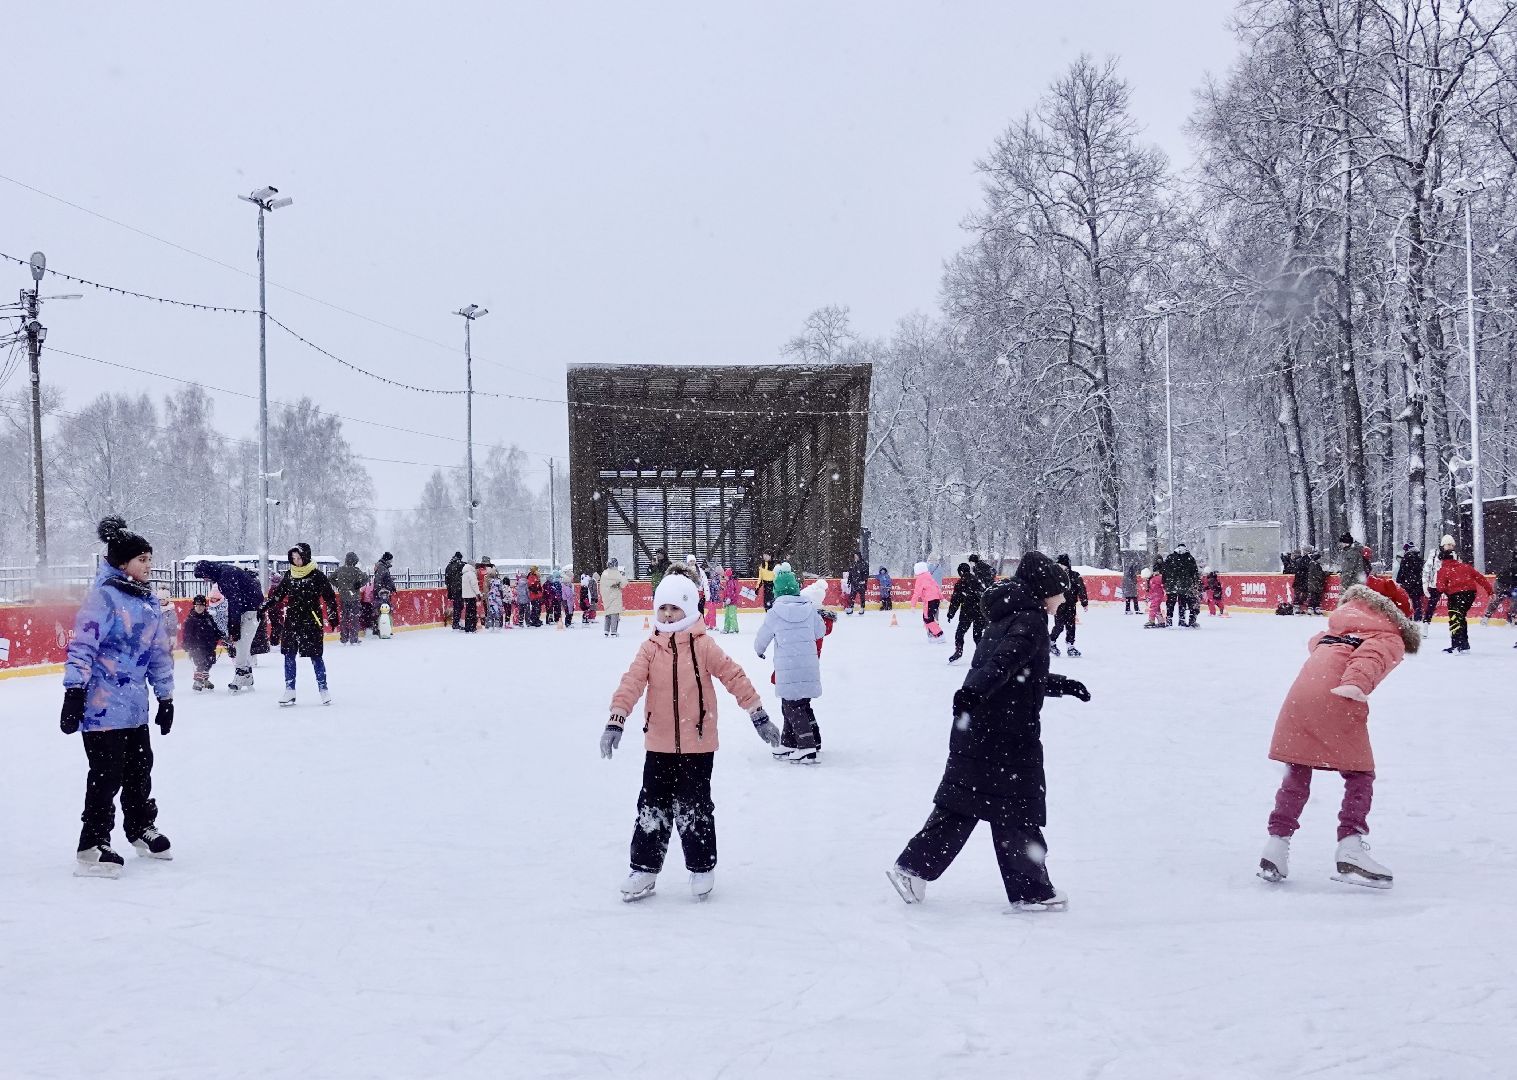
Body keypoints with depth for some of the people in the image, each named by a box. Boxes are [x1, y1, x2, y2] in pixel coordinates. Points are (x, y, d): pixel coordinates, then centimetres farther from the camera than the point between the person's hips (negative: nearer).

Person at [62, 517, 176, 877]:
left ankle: (141, 828, 37)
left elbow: (160, 652, 18)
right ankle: (91, 847, 0)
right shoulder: (104, 596, -14)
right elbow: (82, 645, -18)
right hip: (101, 704, -8)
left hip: (134, 705, 8)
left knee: (139, 769, 19)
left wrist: (165, 697, 19)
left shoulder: (150, 602, 12)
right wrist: (74, 691, -22)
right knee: (107, 774, -7)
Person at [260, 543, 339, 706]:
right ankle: (290, 690, 10)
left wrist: (332, 617, -5)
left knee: (315, 656, -1)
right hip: (292, 621, 5)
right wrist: (263, 608, 11)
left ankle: (323, 689, 9)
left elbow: (329, 597, -3)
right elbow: (277, 594, 16)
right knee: (289, 655, 3)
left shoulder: (317, 575, -6)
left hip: (311, 621, -5)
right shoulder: (289, 575, 8)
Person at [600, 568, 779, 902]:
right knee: (652, 807, 8)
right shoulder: (650, 649, -1)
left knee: (694, 808, 6)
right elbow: (631, 684, -10)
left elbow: (734, 677, -4)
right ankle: (644, 868, 18)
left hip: (698, 744, -2)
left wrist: (759, 716, -4)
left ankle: (702, 868, 21)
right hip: (659, 745, 3)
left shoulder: (703, 646, -7)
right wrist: (616, 721, -23)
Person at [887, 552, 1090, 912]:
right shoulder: (1030, 620, -12)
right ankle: (1031, 891, 11)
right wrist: (974, 691, -43)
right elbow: (1005, 661, -30)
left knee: (959, 804, 12)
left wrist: (1062, 684, 35)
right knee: (1018, 813, 2)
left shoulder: (1011, 618, 18)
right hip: (1008, 735, -9)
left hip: (974, 732, 9)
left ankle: (913, 868, 9)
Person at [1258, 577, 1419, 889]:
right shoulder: (1391, 640, 11)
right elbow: (1371, 655, -10)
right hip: (1337, 702, -6)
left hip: (1299, 696, 6)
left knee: (1296, 775, 17)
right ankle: (1350, 849, -7)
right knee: (1360, 776, 5)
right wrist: (1357, 683, -27)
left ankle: (1277, 843, 14)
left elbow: (1315, 644, 44)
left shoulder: (1339, 627, 30)